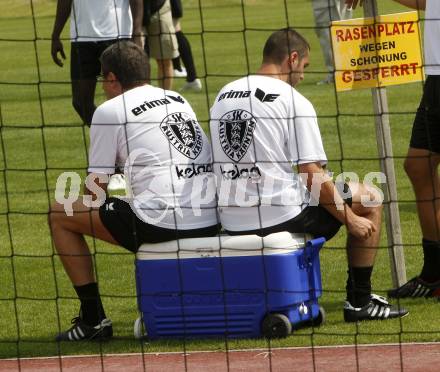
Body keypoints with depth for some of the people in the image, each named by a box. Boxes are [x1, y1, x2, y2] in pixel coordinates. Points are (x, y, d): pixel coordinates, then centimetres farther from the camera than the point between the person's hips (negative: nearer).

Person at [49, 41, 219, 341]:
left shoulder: (111, 110, 1)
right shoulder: (178, 100, 20)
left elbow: (95, 189, 2)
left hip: (162, 221, -7)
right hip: (210, 223, 7)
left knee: (60, 214, 9)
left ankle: (93, 319, 5)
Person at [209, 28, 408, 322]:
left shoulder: (223, 96, 12)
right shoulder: (294, 102, -9)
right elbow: (314, 177, -13)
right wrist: (351, 220, -3)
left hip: (233, 222, 7)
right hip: (280, 217, -7)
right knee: (371, 199, 11)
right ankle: (360, 302, 11)